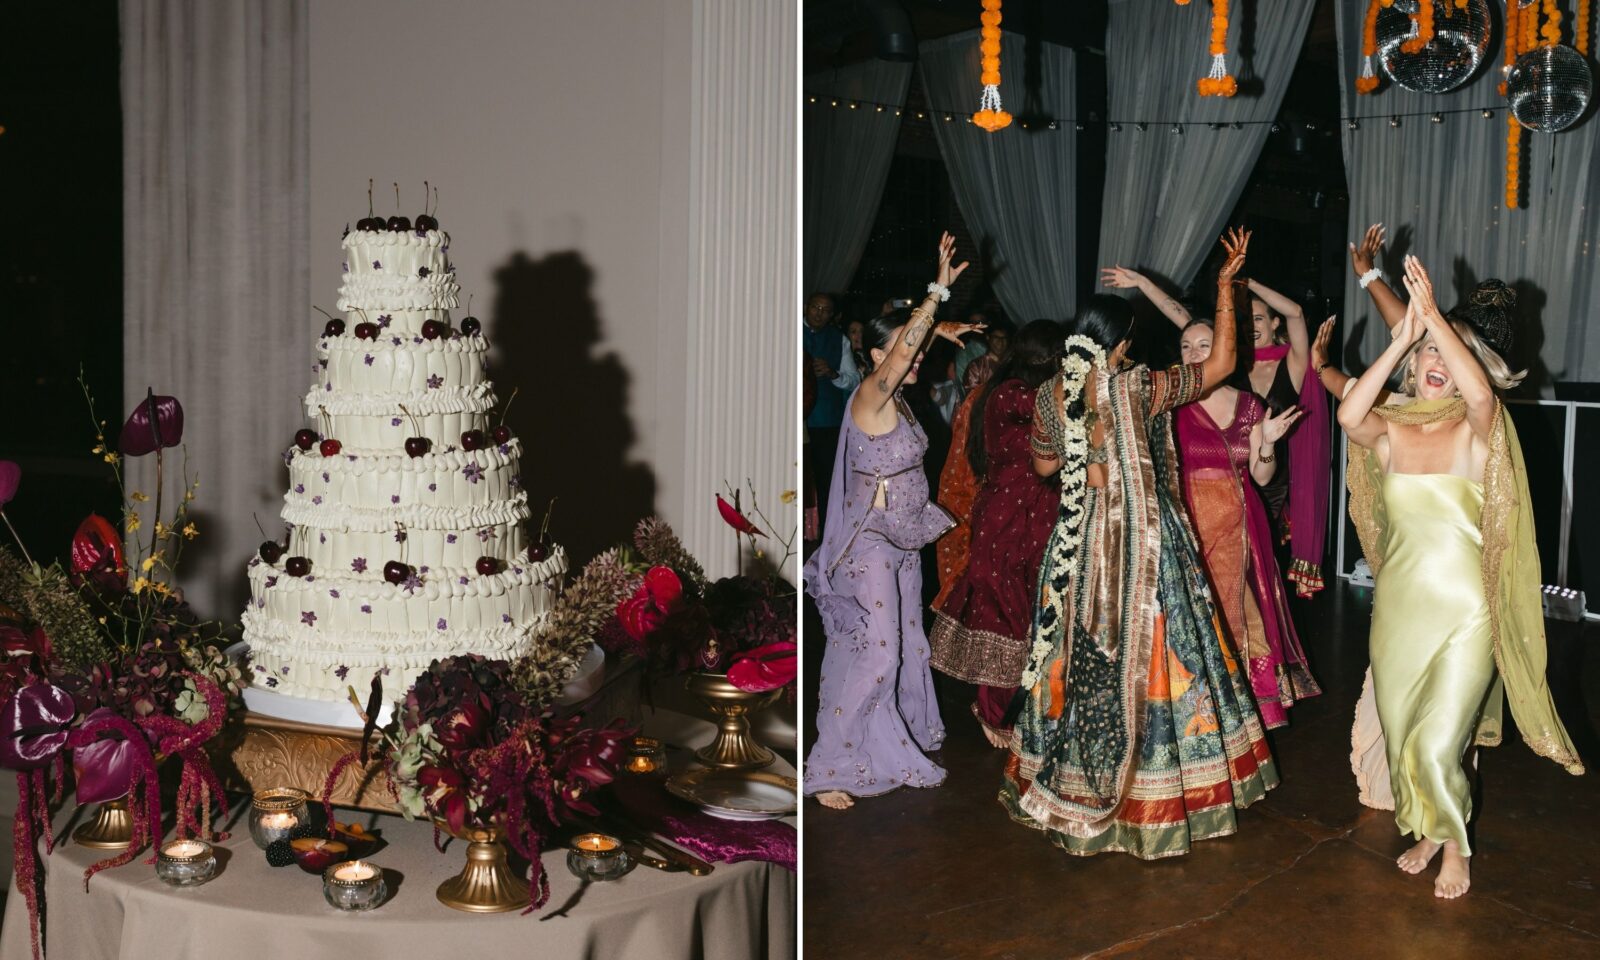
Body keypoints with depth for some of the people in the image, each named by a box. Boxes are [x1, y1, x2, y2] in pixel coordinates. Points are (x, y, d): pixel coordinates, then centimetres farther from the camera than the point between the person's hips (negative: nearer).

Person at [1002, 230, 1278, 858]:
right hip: (1142, 537, -4)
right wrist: (1225, 285, 1)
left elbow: (1044, 464, 13)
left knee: (1080, 652, 13)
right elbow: (1221, 363, -5)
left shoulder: (1051, 396, -2)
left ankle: (1073, 787, 23)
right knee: (1144, 652, 5)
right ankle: (1150, 794, 13)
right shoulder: (1138, 388, -14)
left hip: (1078, 540, 4)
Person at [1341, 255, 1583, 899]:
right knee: (1399, 738, 13)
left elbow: (1482, 393, -30)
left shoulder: (1475, 431, -6)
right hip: (1398, 606, 4)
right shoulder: (1390, 431, 1)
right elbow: (1349, 414, -22)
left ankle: (1454, 846, 19)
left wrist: (1433, 314, -30)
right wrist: (1402, 338, -24)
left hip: (1464, 612, -3)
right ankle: (1427, 832, 37)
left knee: (1434, 747, -8)